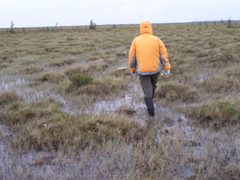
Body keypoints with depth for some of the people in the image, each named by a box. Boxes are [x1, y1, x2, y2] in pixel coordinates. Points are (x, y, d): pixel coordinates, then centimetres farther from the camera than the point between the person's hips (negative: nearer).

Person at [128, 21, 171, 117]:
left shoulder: (136, 40, -3)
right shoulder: (156, 39, -1)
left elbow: (132, 57, 2)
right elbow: (163, 54, -4)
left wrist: (132, 69, 14)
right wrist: (167, 68, -1)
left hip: (142, 70, -2)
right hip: (156, 69, 2)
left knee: (147, 89, 4)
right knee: (153, 85, 26)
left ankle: (151, 110, 0)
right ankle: (150, 100, 45)